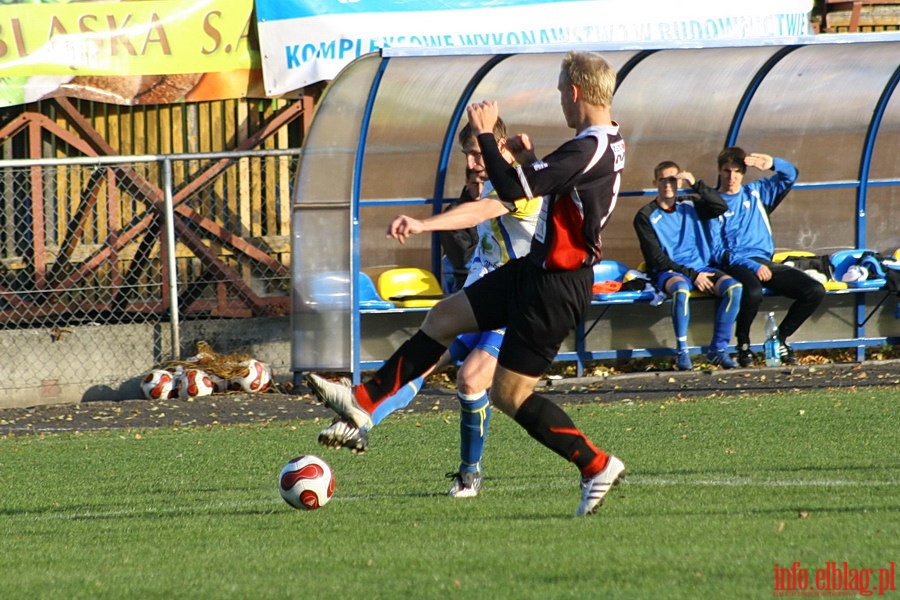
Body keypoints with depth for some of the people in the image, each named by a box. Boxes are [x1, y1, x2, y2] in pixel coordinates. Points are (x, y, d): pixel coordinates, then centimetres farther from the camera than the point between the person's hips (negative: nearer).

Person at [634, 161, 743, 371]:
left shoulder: (690, 206, 14)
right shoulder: (646, 217, 2)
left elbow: (721, 207, -4)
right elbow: (657, 258, -5)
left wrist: (695, 184, -11)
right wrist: (692, 275, -13)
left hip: (701, 268, 4)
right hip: (669, 272, -4)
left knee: (734, 287, -25)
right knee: (681, 289, -40)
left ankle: (718, 349, -18)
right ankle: (681, 351, -28)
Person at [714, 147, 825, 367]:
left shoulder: (756, 192, 18)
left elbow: (790, 175, 14)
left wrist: (772, 164, -9)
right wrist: (752, 266, -16)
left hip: (764, 262, 5)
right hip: (736, 264, -5)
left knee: (815, 291, -14)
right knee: (753, 293, -40)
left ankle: (780, 338, 3)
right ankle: (743, 343, -13)